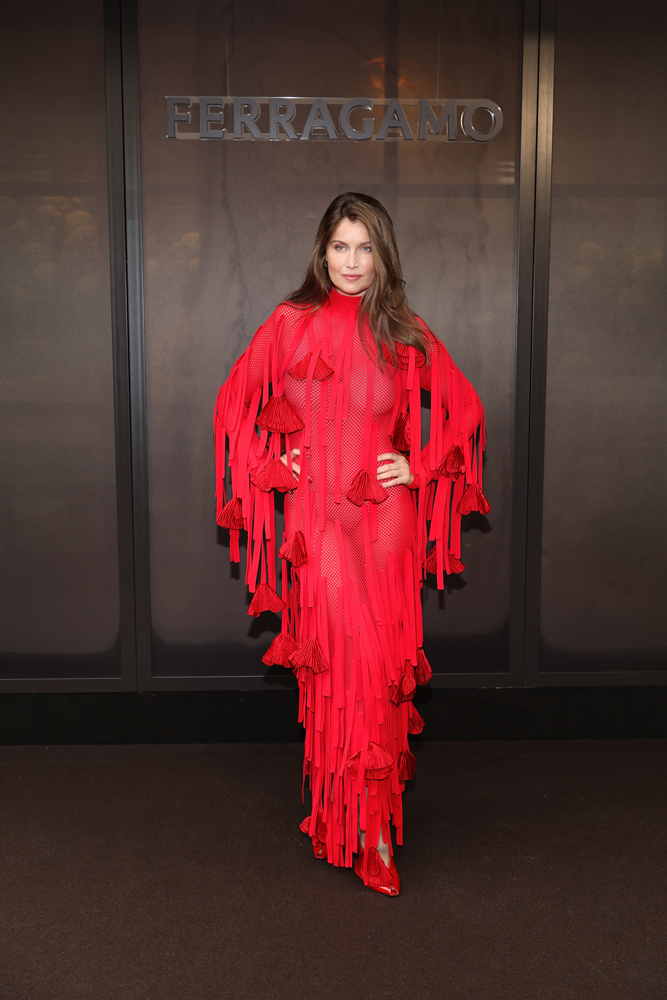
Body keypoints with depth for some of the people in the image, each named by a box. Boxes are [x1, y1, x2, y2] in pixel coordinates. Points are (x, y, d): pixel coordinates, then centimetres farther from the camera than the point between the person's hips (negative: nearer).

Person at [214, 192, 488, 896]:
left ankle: (360, 812, 18)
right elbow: (237, 401, 14)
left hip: (386, 513, 1)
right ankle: (368, 826, 6)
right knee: (339, 652, -6)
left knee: (379, 659, 2)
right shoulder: (291, 324, 6)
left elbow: (463, 408, 14)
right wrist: (270, 464, 3)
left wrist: (419, 466, 2)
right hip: (316, 512, -1)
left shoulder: (405, 332, 7)